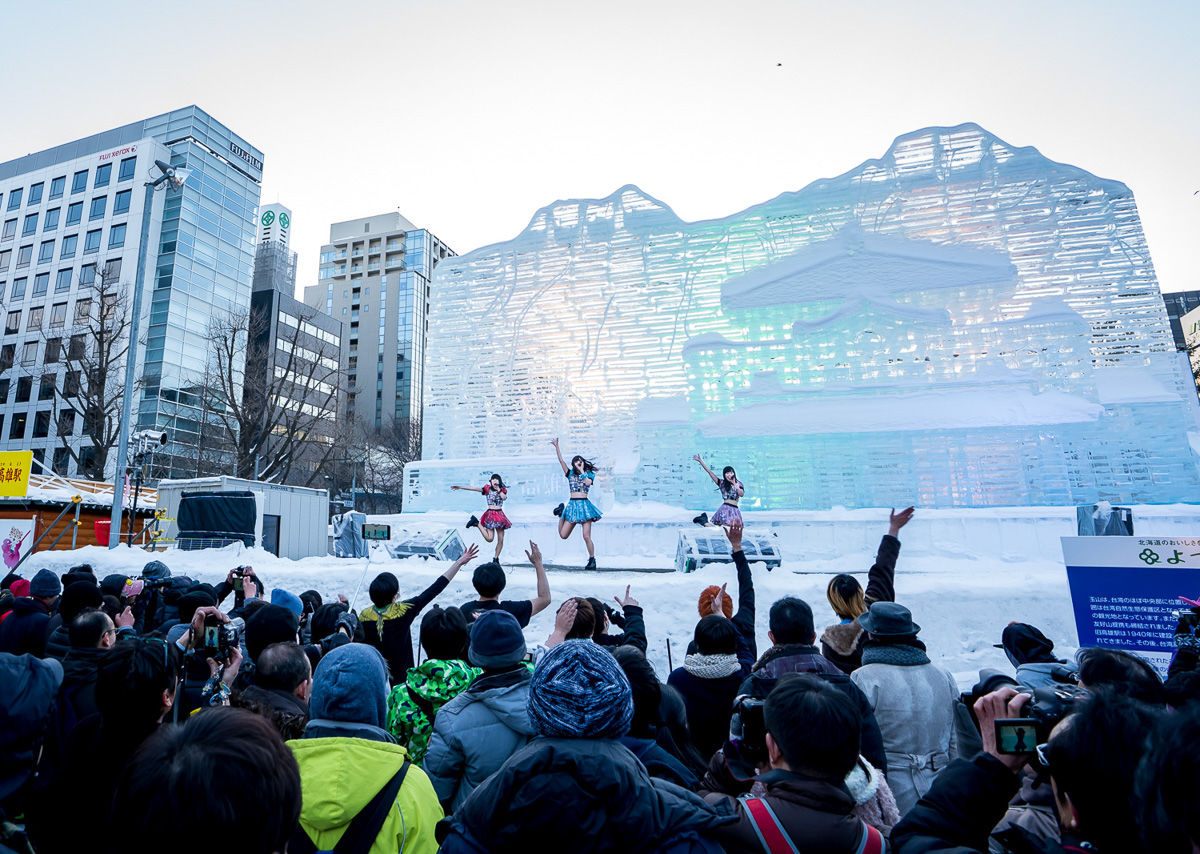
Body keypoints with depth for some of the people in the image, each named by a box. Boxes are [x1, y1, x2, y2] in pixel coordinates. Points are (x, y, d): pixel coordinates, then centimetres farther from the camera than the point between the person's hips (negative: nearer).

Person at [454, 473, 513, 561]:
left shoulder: (503, 490, 9)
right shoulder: (487, 488, 3)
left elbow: (504, 497, -12)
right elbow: (474, 488, -5)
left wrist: (498, 489, -8)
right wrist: (460, 487, -13)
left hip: (500, 515, 3)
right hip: (490, 514, -3)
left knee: (500, 540, 2)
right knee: (489, 539, -12)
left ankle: (496, 558, 18)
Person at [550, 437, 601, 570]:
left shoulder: (589, 475, 8)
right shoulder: (570, 474, 12)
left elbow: (588, 482, -15)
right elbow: (561, 460, 4)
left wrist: (582, 471, -5)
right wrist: (556, 446, -3)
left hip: (584, 505, -2)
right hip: (572, 505, 2)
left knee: (586, 536, -9)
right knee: (563, 535, 2)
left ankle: (592, 560, 6)